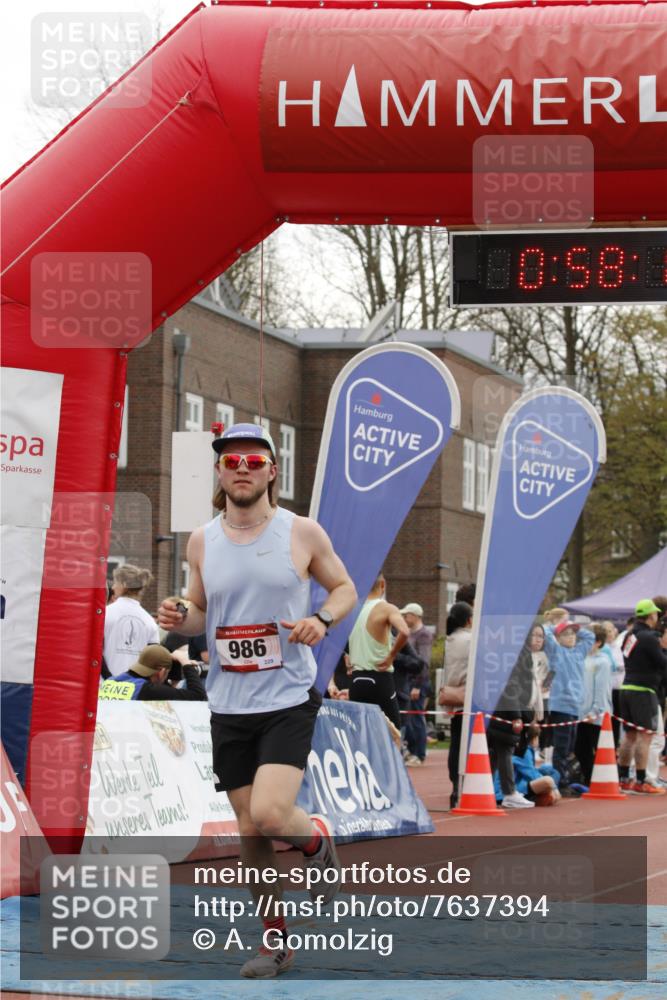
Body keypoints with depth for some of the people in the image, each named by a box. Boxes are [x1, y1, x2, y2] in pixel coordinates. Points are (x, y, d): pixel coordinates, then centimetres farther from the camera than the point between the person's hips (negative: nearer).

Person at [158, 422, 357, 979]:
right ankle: (275, 941, 22)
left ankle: (318, 839, 16)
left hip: (289, 701, -4)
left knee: (269, 814, -20)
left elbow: (345, 587, 9)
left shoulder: (302, 534, -3)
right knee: (249, 830, 6)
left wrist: (322, 619, -12)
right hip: (229, 706, 4)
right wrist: (179, 621, -6)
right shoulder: (202, 542, 5)